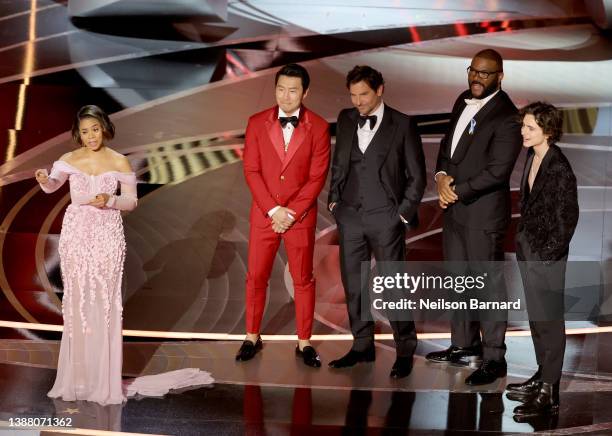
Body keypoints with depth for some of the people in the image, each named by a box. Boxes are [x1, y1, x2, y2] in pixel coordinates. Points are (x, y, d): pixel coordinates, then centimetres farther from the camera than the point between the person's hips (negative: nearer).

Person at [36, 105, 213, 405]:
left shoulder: (120, 162, 1)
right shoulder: (70, 159, 2)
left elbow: (132, 202, 2)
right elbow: (52, 185, -15)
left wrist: (110, 200, -16)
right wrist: (44, 180, -37)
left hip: (107, 237, -1)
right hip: (76, 236, 1)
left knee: (104, 305, -2)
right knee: (76, 304, 5)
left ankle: (105, 381, 5)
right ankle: (77, 378, 13)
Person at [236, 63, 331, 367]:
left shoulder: (318, 127, -5)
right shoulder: (257, 123, -1)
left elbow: (317, 177, -7)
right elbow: (251, 170, -4)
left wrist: (292, 213, -14)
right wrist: (273, 210, -12)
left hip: (301, 216, -1)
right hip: (263, 214, 1)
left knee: (303, 279, 7)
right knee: (256, 277, 7)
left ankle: (304, 343, 17)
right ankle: (252, 337, 21)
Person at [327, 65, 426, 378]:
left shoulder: (402, 125, -4)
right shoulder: (346, 119, 8)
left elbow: (417, 175, -1)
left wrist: (405, 212, -5)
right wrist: (334, 198, 11)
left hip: (385, 217, -5)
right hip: (350, 215, 5)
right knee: (353, 283, 10)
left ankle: (404, 352, 11)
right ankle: (362, 346, 22)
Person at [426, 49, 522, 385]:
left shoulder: (506, 117, -17)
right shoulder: (463, 102, 9)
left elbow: (497, 171, -21)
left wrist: (457, 190, -14)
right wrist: (441, 175, -1)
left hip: (483, 212, -9)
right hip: (453, 206, 9)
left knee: (488, 283, -2)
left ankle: (494, 359, 7)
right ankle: (465, 345, 32)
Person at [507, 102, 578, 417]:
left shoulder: (559, 167, -18)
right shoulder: (531, 158, 5)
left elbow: (568, 216, -15)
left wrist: (551, 250, -14)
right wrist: (523, 239, 10)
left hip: (547, 254, -8)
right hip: (527, 249, 8)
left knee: (549, 321, 0)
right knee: (535, 318, 18)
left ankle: (549, 394, 7)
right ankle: (541, 376, 32)